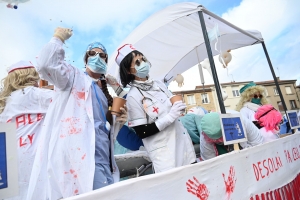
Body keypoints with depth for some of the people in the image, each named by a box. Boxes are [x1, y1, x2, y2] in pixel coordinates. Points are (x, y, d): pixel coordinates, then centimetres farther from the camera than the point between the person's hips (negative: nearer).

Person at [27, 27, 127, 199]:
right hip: (82, 153, -7)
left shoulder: (107, 91, 22)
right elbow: (45, 64, -15)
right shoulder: (74, 76, 6)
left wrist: (120, 121, 5)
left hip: (103, 155, 7)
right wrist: (58, 38, -1)